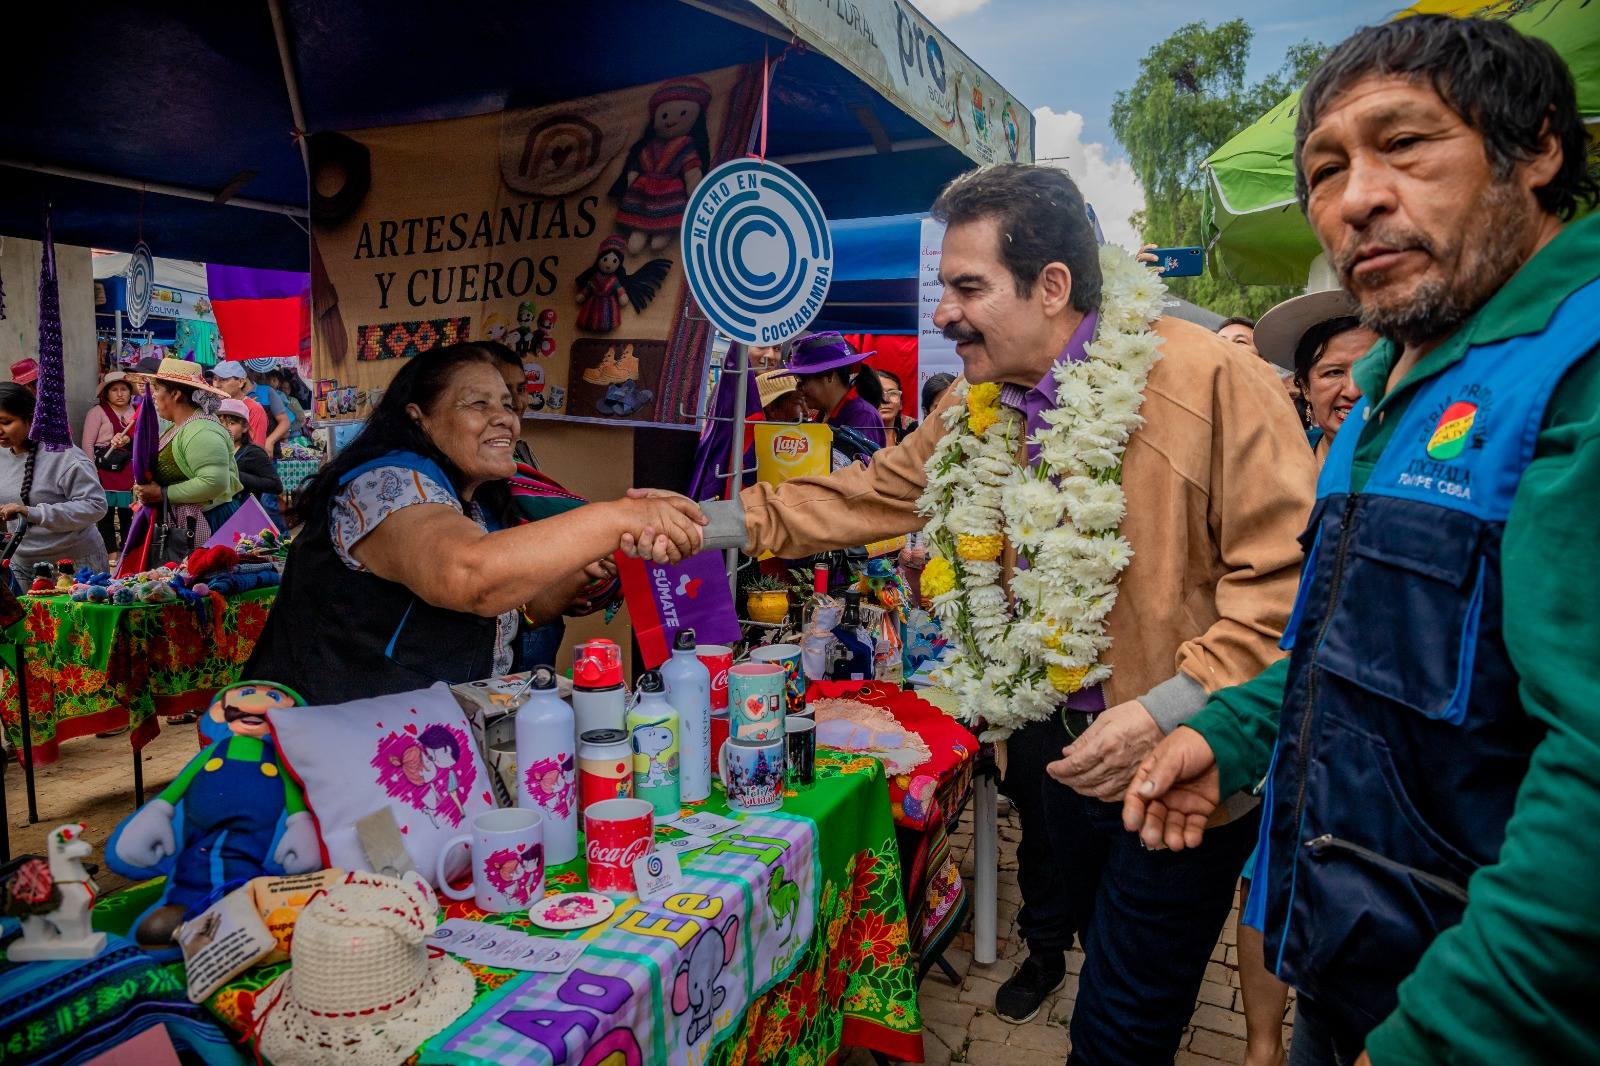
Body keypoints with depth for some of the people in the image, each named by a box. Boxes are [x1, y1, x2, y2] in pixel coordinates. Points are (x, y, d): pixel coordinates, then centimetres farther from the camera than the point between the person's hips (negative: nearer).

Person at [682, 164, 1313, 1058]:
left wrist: (1173, 708, -28)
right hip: (1054, 742, 6)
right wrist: (710, 519, -1)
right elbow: (869, 496, 6)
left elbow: (1288, 569, -21)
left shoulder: (1209, 379, -20)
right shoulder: (974, 409, 1)